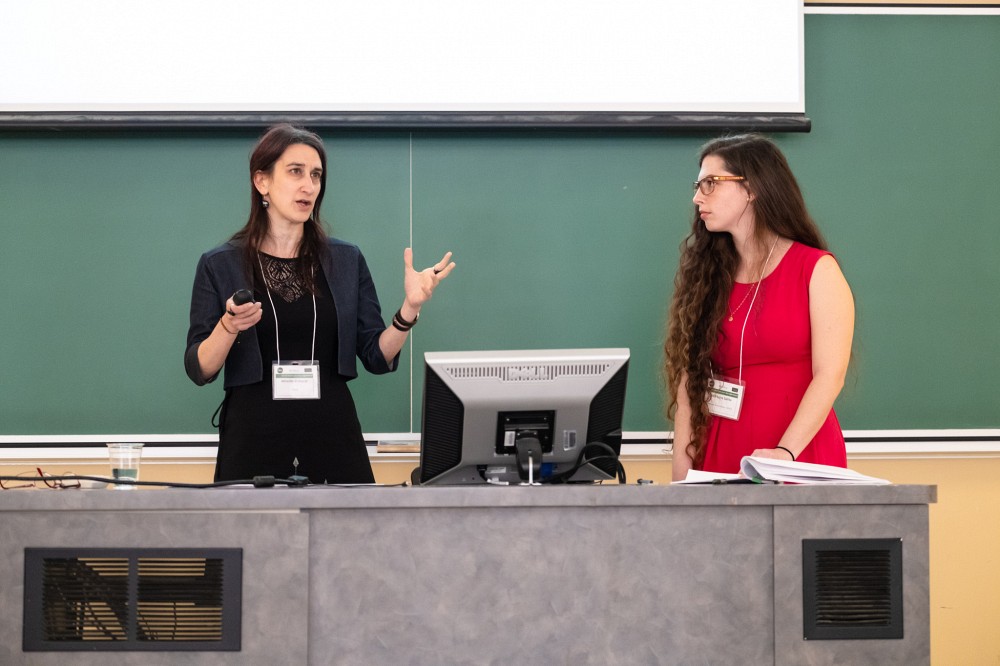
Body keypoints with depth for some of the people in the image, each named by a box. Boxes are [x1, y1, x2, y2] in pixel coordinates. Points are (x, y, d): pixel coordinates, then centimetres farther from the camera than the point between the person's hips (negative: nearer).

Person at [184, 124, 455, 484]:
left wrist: (410, 308, -13)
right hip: (254, 439, -2)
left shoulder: (346, 260, 6)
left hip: (333, 436, 2)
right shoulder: (219, 265, 1)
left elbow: (378, 357, 3)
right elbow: (199, 369, -3)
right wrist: (229, 327, -21)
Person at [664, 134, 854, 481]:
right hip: (723, 462, 4)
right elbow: (689, 380, 4)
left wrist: (785, 453, -25)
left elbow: (830, 375, -11)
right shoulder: (707, 275, 9)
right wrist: (682, 478, -5)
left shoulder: (817, 270, -2)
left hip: (800, 461, -3)